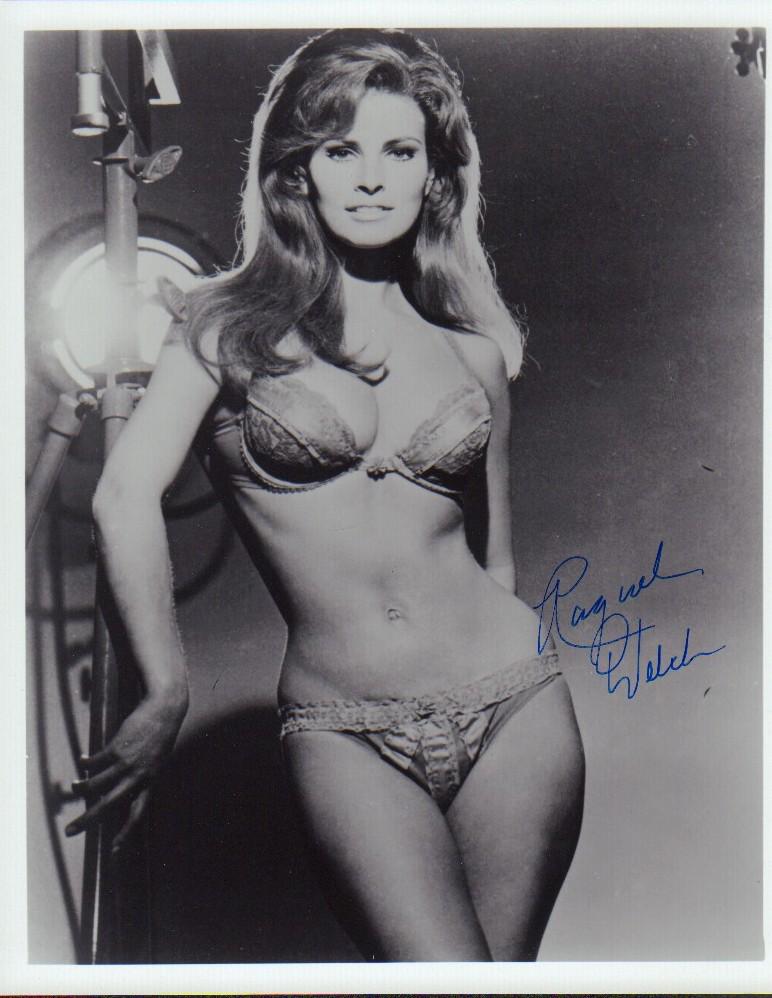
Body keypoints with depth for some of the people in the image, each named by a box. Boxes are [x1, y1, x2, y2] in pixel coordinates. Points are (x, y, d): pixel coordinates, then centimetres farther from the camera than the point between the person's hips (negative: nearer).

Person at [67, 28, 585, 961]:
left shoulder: (472, 347, 9)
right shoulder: (229, 320, 2)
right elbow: (127, 494, -11)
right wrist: (166, 698, -13)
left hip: (509, 707, 3)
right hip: (341, 730, -2)